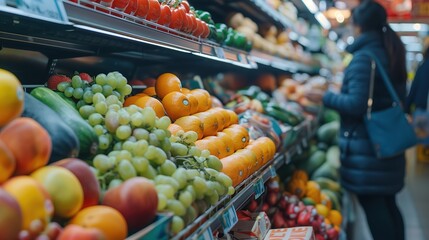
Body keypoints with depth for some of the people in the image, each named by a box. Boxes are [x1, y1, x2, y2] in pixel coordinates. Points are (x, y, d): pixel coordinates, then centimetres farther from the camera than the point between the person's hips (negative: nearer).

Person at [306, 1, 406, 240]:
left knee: (373, 205, 0)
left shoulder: (364, 57, -16)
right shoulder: (391, 54, 10)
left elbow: (357, 105, -21)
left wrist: (325, 97, -9)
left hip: (366, 145, -9)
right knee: (388, 203, 18)